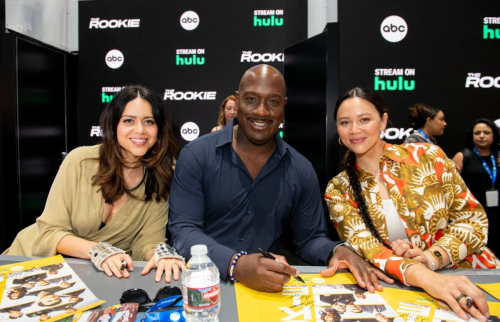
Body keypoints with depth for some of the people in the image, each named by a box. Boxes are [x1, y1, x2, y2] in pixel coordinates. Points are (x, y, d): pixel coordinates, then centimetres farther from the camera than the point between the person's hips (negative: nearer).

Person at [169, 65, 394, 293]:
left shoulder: (301, 170, 2)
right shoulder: (196, 155, -6)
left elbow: (310, 239, 9)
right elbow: (183, 230, -12)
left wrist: (337, 251, -13)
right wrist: (236, 265, -28)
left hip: (268, 289, 2)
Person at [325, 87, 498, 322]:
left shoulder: (426, 156, -2)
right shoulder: (338, 191, -1)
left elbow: (474, 219, 1)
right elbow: (363, 248, -11)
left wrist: (430, 258, -16)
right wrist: (422, 276, -29)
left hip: (471, 275, 0)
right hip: (400, 289, 1)